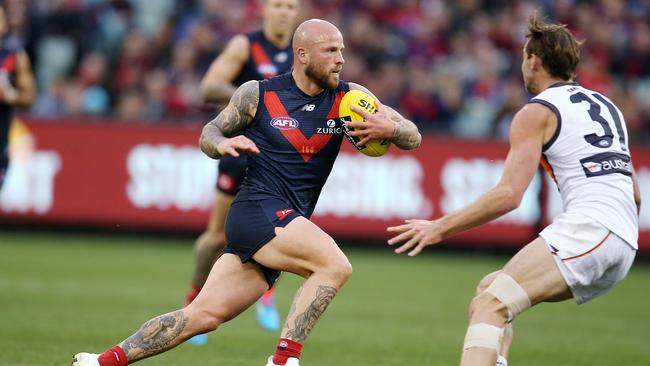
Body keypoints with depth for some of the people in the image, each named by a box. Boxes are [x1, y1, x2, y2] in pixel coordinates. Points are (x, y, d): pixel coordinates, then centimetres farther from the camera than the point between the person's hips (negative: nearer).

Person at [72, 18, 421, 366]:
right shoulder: (256, 95, -1)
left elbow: (413, 137, 4)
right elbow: (208, 134, 12)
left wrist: (389, 129, -19)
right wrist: (222, 144, -12)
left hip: (289, 226, 5)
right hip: (258, 210, -5)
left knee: (204, 314, 0)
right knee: (335, 265, -26)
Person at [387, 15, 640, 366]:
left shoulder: (537, 113, 1)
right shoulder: (607, 105, 24)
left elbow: (509, 194, -10)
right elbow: (634, 194, 27)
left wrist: (441, 227, -5)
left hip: (587, 226, -8)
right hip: (626, 242, 8)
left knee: (489, 306, -19)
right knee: (491, 288, 17)